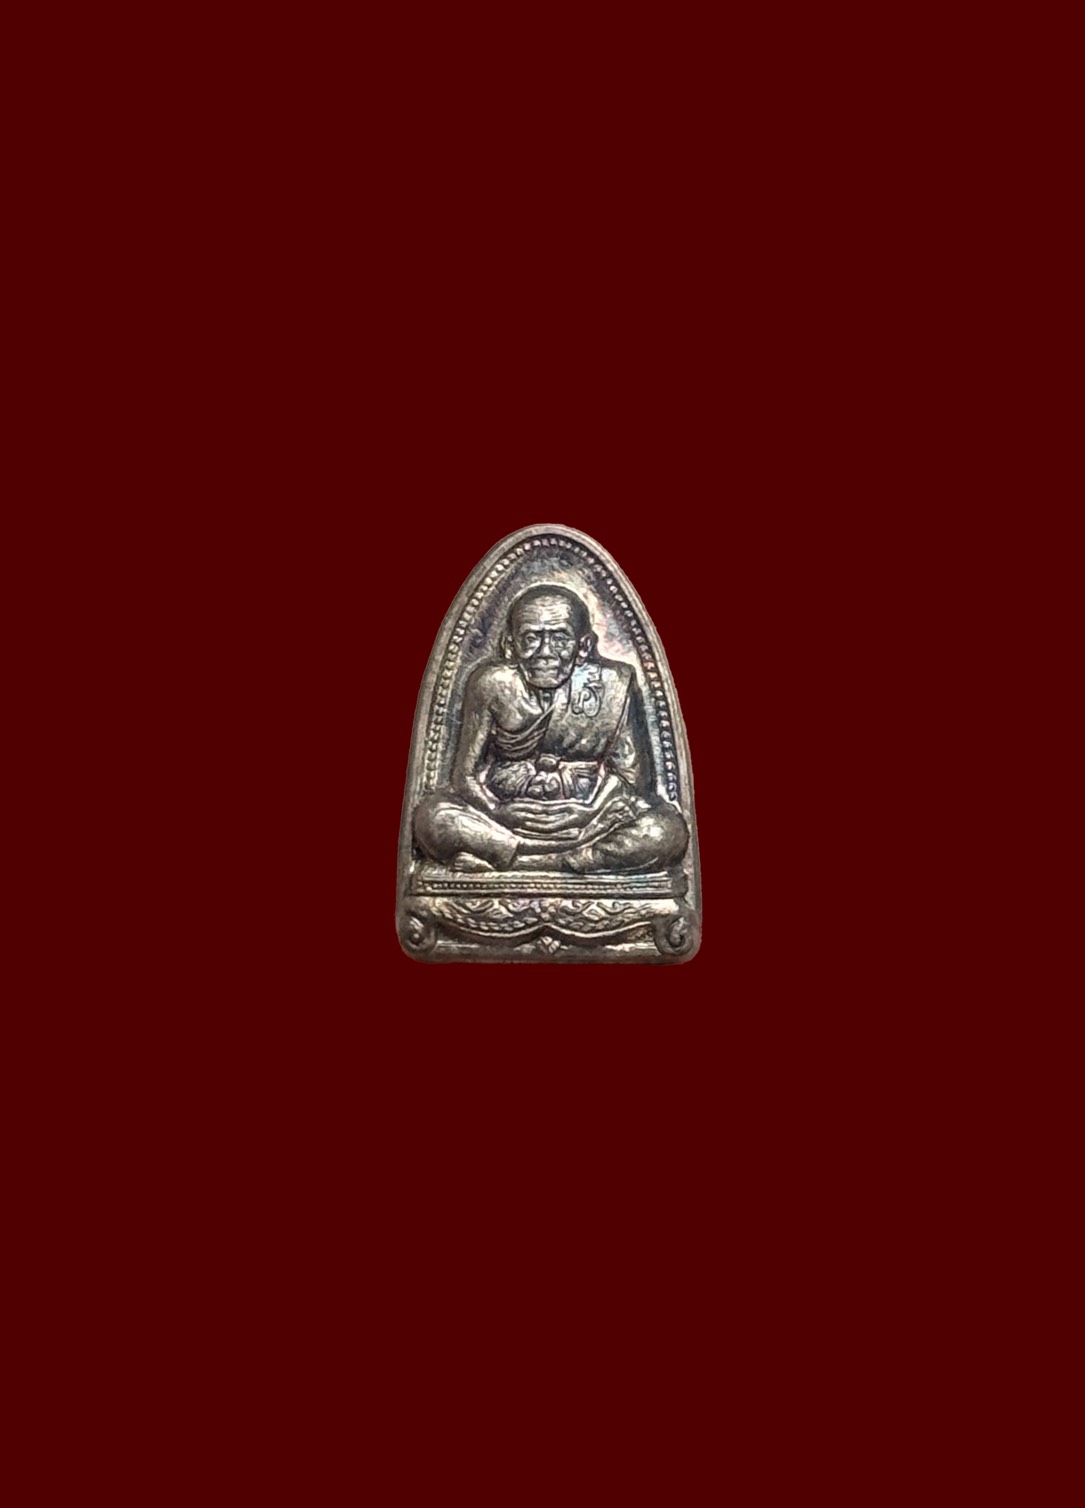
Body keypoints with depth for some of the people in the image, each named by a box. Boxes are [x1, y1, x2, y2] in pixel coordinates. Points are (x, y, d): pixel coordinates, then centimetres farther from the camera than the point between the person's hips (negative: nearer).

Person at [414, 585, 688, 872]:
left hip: (587, 821, 0)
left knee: (667, 832, -26)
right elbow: (466, 775, -3)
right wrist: (503, 815, -20)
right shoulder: (492, 684, -6)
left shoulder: (612, 686, -7)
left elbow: (634, 779, -5)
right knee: (432, 818, -28)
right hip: (505, 815, 0)